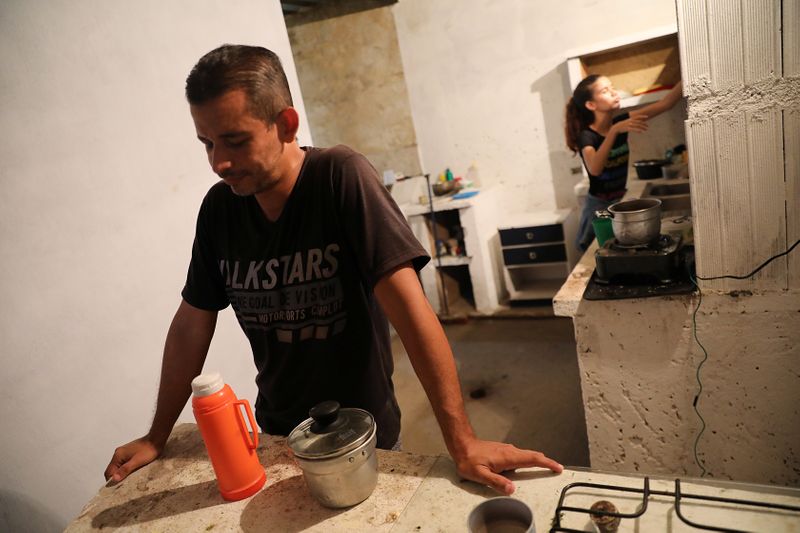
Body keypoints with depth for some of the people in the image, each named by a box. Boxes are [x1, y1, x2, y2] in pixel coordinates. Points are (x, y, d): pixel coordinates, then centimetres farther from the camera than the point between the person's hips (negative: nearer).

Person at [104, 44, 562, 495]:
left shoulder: (342, 177, -23)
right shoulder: (219, 207, -8)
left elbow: (408, 305, -28)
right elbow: (193, 323, 0)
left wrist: (462, 442, -30)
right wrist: (157, 438, 4)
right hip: (279, 432, 4)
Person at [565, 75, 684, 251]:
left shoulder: (621, 122, -3)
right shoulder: (586, 135, -18)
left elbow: (665, 104, -6)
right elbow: (595, 169, -38)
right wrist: (614, 130, -43)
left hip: (621, 201, 5)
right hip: (599, 206, -5)